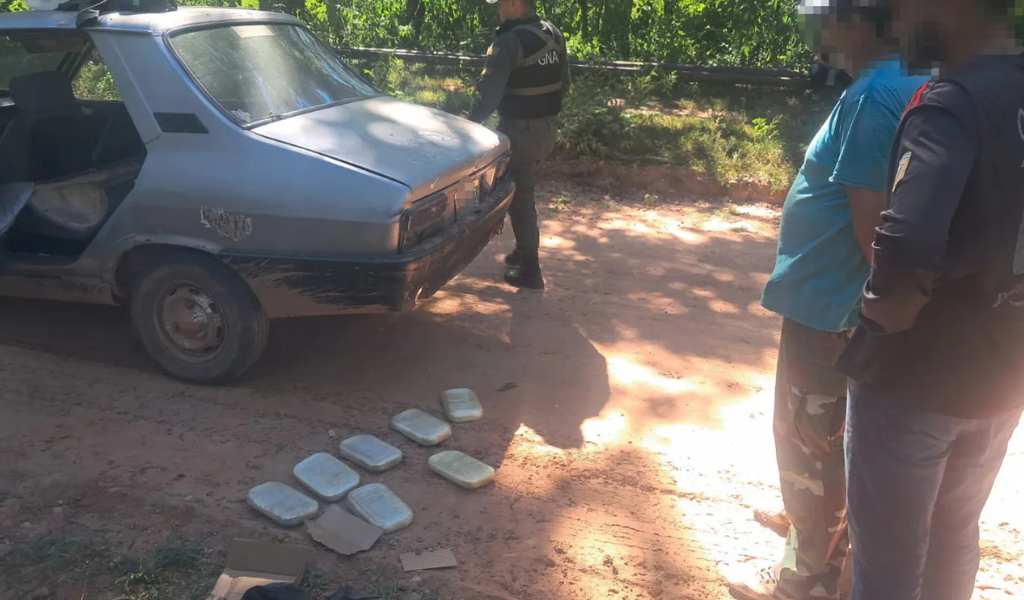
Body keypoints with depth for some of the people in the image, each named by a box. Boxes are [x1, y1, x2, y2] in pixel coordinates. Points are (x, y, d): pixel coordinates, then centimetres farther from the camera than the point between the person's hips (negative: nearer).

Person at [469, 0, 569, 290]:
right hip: (548, 127, 8)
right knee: (525, 192, 23)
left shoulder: (510, 41, -19)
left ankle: (530, 270, 7)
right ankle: (524, 251, 35)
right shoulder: (554, 34, 7)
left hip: (520, 129, -8)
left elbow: (489, 91, -22)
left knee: (518, 198, 2)